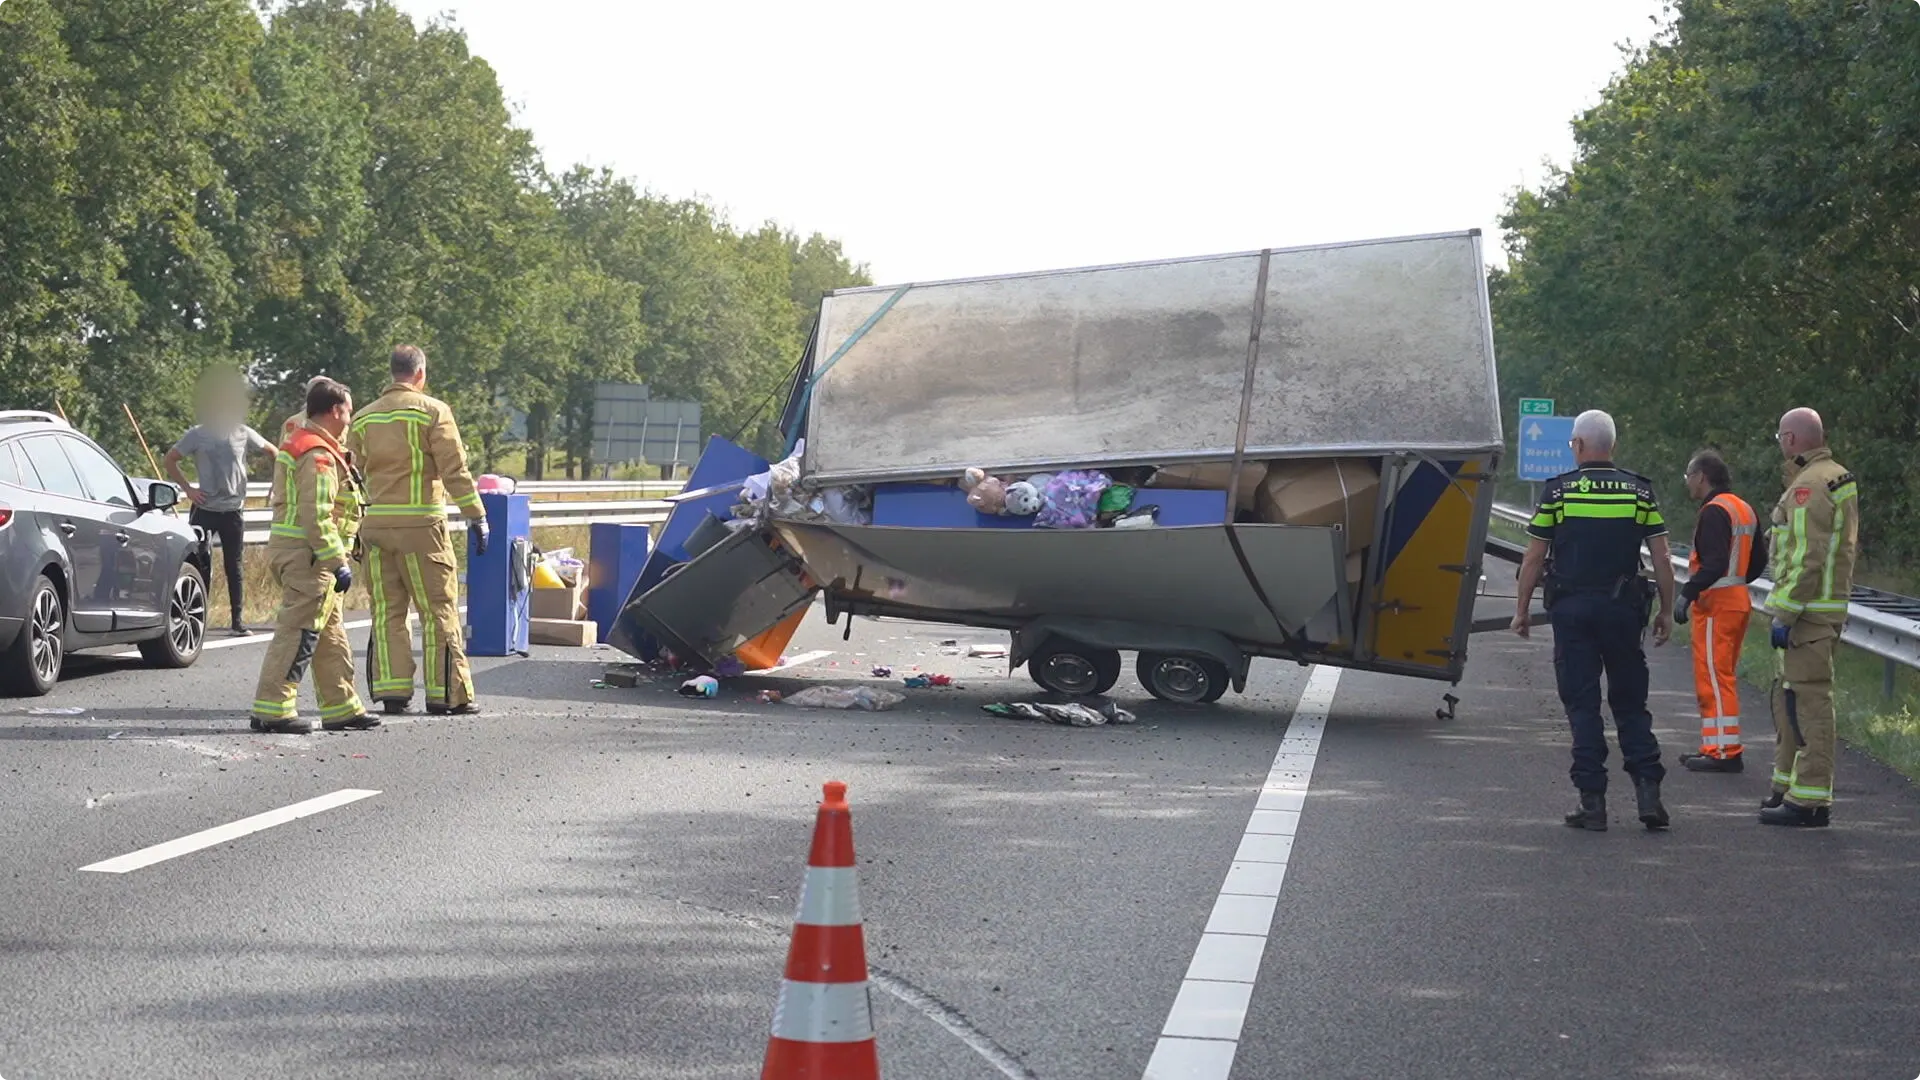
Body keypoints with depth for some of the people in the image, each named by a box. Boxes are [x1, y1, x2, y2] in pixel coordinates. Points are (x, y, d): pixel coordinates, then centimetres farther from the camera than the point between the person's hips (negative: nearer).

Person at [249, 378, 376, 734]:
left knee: (330, 634, 15)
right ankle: (271, 709, -10)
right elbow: (317, 517, -22)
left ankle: (341, 707, 21)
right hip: (306, 554, -11)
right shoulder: (319, 456, -15)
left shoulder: (297, 445, 18)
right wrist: (338, 563, -20)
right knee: (298, 632, -9)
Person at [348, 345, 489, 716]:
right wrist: (476, 517, -7)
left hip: (375, 524, 5)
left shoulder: (363, 418, 12)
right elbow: (455, 470, -9)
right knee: (439, 610, 0)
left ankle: (391, 691, 4)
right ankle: (447, 693, 0)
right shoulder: (433, 411, -4)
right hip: (420, 523, -5)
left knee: (387, 612, 9)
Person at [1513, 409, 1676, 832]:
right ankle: (1647, 790, -1)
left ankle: (1592, 801, 0)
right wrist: (1666, 611, 9)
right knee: (1630, 703, 11)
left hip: (1571, 610, -2)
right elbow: (1661, 559, 0)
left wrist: (1522, 610, 8)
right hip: (1623, 608, 2)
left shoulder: (1557, 491, -3)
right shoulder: (1640, 491, 2)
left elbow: (1533, 560, -2)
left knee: (1582, 705, 3)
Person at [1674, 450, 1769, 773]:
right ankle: (1717, 746, 22)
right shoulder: (1744, 510, 16)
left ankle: (1724, 752, -9)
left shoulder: (1714, 511, -15)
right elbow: (1759, 559, 20)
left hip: (1716, 604, -10)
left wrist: (1687, 594, -25)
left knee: (1713, 678, -8)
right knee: (1725, 677, 16)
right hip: (1738, 600, 10)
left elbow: (1714, 563, -26)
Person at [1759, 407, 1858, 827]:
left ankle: (1809, 801, -8)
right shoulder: (1840, 477, 15)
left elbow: (1806, 558, -22)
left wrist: (1785, 614, -20)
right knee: (1789, 697, 18)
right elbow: (1848, 544, 22)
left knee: (1807, 701, -9)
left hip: (1808, 610, -11)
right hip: (1832, 602, 11)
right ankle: (1789, 787, 27)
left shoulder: (1808, 487, -17)